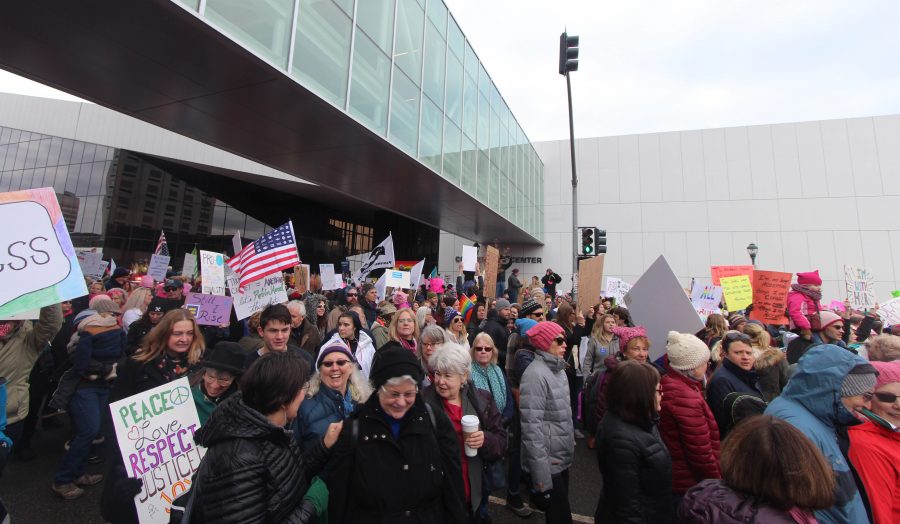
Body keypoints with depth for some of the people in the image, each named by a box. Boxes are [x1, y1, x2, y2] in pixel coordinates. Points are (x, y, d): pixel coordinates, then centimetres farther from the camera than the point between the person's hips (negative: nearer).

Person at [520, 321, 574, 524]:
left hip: (561, 458, 8)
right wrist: (541, 473, -22)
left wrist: (570, 442, 15)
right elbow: (532, 426, -24)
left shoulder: (558, 368, 5)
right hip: (548, 462, -8)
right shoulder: (535, 375, -23)